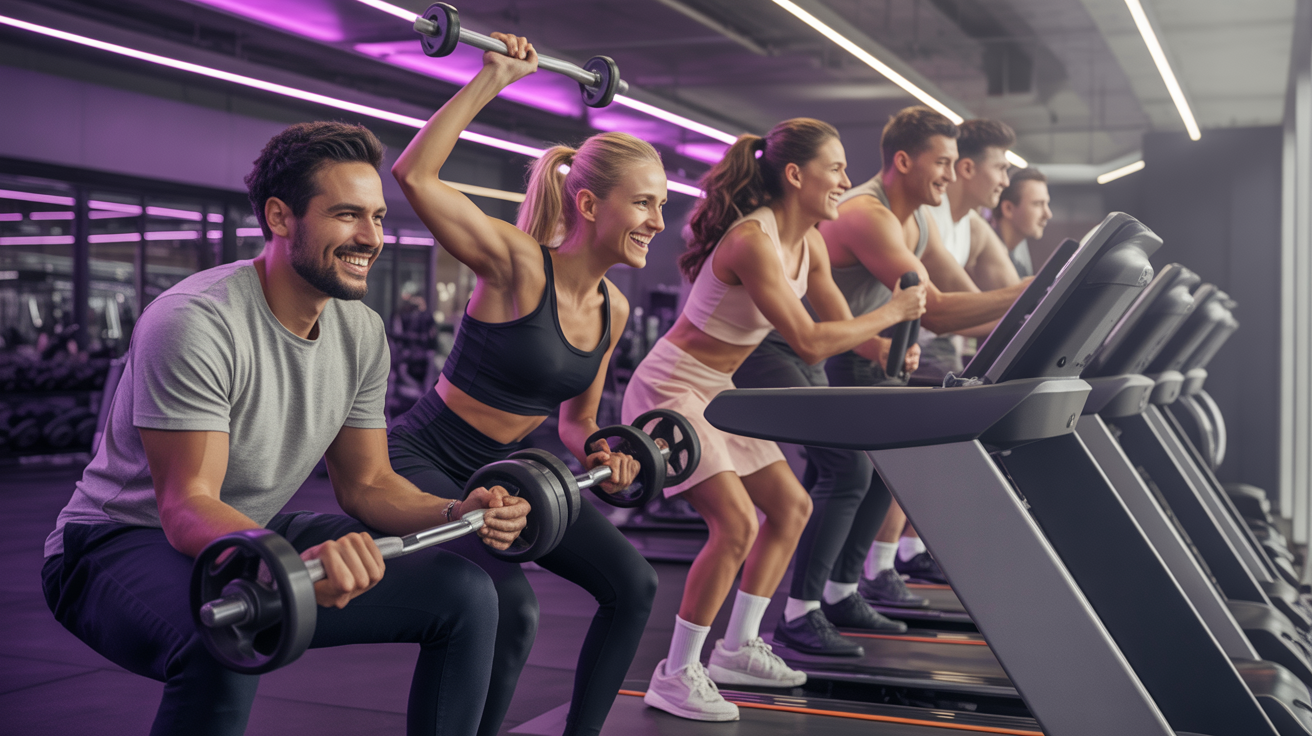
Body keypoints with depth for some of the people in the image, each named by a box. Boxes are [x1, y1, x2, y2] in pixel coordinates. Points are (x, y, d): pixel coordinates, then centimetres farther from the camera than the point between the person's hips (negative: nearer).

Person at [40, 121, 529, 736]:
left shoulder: (361, 332, -1)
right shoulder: (196, 322, -25)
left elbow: (365, 482, 5)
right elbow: (186, 503, -29)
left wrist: (453, 515, -17)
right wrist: (295, 564, -50)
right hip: (122, 542, -7)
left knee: (465, 593, -5)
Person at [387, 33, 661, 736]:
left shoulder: (612, 308, 1)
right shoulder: (519, 265, -20)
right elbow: (413, 175, -32)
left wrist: (599, 455, -8)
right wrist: (493, 78, -30)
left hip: (503, 468, 8)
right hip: (422, 463, -8)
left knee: (632, 584, 4)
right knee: (509, 609, -27)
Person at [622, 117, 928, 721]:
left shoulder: (809, 244, 3)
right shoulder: (752, 240, -26)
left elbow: (840, 326, 10)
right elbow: (809, 343, -31)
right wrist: (892, 312, -22)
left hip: (717, 392, 10)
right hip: (670, 390, -10)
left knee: (791, 506, 10)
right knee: (735, 523, -20)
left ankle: (737, 648, 20)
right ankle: (676, 676, -7)